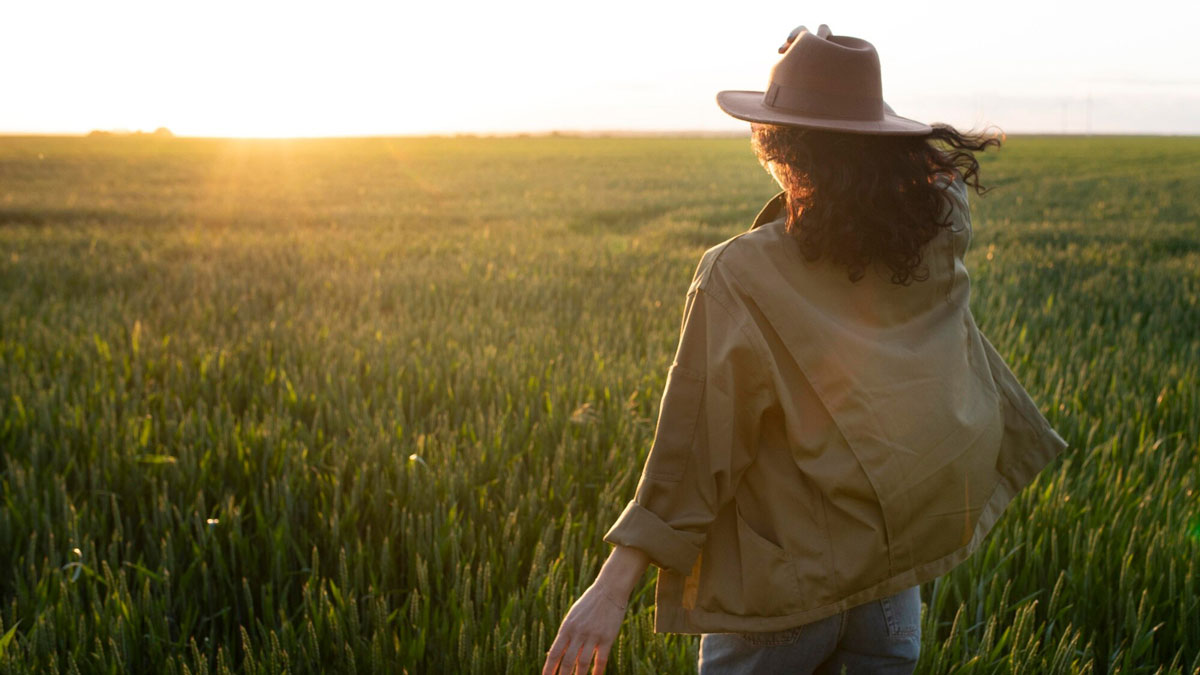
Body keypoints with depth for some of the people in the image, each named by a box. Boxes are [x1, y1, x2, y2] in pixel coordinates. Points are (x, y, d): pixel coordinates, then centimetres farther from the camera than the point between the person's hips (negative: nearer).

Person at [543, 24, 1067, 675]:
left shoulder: (739, 275, -20)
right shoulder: (932, 248, -6)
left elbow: (694, 445, -20)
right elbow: (945, 169, 19)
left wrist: (613, 585, -16)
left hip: (783, 586, -5)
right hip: (895, 571, 5)